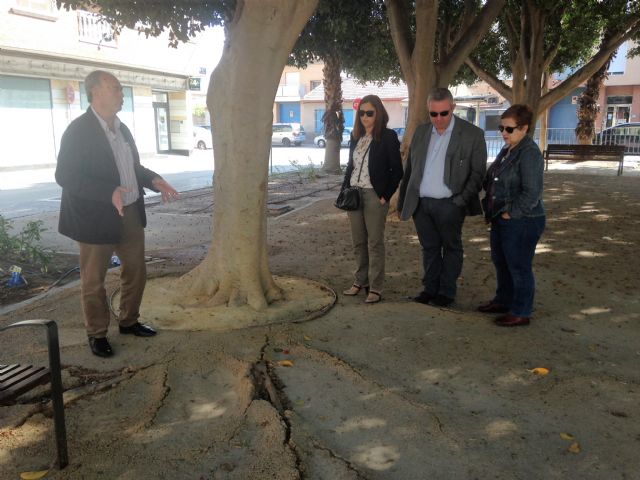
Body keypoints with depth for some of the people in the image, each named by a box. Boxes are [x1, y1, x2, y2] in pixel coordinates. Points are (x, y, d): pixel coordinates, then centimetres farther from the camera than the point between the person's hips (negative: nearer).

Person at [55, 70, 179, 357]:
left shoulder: (122, 129, 11)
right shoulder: (78, 130, -14)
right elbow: (64, 176, -19)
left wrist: (154, 180, 0)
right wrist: (109, 192, -30)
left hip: (130, 213, 8)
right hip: (97, 217, -7)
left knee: (136, 271, 16)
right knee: (94, 279, 7)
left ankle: (128, 321, 35)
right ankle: (97, 334, 23)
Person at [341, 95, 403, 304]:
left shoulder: (388, 137, -6)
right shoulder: (356, 136, 11)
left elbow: (397, 171, -6)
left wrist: (385, 196, -10)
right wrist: (344, 189, 8)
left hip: (374, 195, -6)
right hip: (354, 194, 6)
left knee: (375, 242, 0)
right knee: (358, 242, 11)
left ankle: (375, 288, 6)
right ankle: (360, 281, 23)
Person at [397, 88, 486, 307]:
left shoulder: (472, 134, -5)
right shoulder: (420, 132, 9)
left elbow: (478, 172, -4)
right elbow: (409, 170, 12)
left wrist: (463, 200, -14)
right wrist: (402, 202, 12)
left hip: (449, 205, -4)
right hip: (421, 204, 4)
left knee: (451, 248, 10)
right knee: (429, 248, 14)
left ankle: (446, 292, 21)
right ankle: (430, 288, 26)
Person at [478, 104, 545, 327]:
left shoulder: (529, 153, -19)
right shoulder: (507, 150, 10)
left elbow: (532, 193, -24)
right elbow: (492, 180, 21)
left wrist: (511, 213, -18)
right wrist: (491, 205, 11)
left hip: (522, 222, -10)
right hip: (502, 219, 10)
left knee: (519, 267, 2)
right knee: (500, 262, 21)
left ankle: (521, 313, 16)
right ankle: (503, 300, 38)